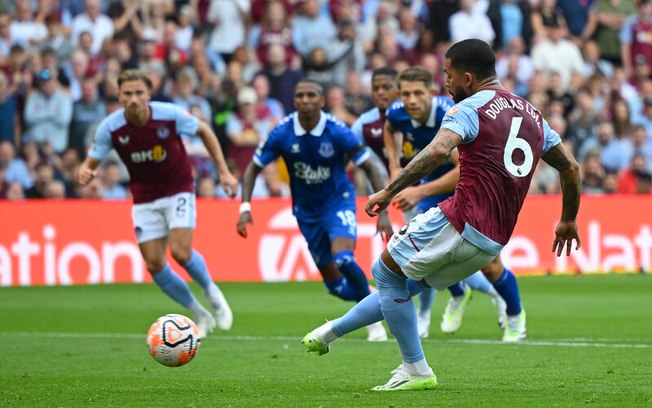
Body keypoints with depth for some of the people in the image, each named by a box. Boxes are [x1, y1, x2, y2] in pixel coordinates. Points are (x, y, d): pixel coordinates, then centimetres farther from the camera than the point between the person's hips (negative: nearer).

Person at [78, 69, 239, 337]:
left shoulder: (170, 115, -20)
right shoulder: (110, 127, -16)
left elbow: (204, 131, -1)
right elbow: (90, 164, -8)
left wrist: (224, 171, -4)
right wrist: (85, 173, -33)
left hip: (178, 192, -3)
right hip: (145, 201, 3)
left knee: (180, 252, -21)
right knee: (154, 264, -5)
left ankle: (211, 292, 11)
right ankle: (200, 315, 15)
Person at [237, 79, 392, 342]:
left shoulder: (337, 132, -19)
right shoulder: (282, 133, -14)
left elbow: (371, 168, -12)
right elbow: (253, 168, -3)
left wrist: (383, 212, -18)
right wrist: (245, 207, -15)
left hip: (339, 203, -3)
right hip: (306, 211, 3)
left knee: (343, 259, -28)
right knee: (335, 284, 3)